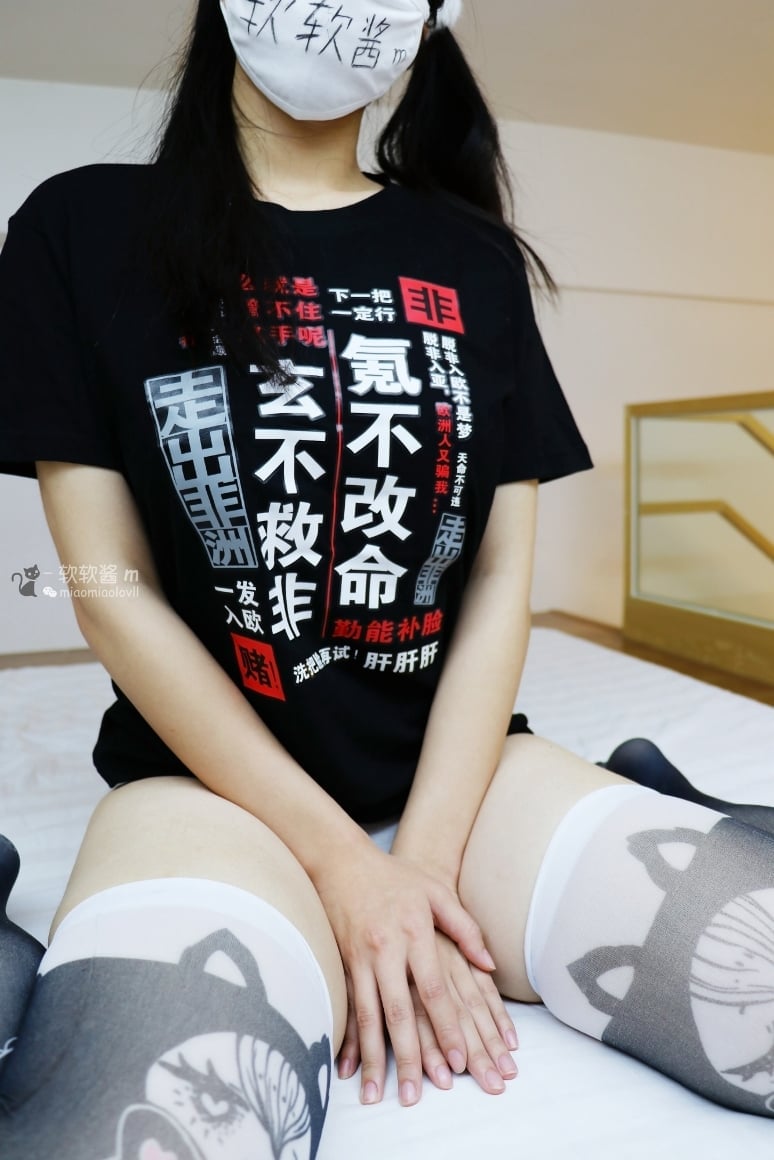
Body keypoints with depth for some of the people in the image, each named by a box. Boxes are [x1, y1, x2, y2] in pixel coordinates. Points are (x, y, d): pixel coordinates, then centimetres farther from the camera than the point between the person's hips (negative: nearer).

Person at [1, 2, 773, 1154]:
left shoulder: (474, 259, 9)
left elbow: (502, 578, 3)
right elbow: (113, 590, -5)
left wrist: (425, 855, -8)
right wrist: (346, 863, -10)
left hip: (457, 763, 3)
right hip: (211, 780, -1)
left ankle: (649, 810, 6)